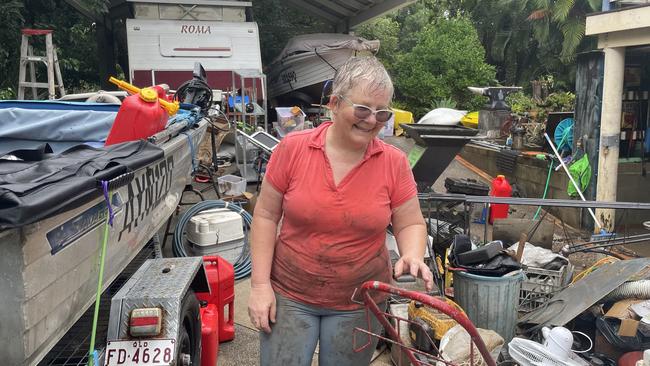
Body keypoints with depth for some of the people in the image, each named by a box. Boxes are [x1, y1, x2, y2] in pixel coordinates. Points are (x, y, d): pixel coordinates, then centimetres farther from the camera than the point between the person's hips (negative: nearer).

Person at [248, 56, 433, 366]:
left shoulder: (394, 162, -7)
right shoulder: (292, 148, -10)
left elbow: (411, 224, 1)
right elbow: (266, 216, -4)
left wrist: (412, 257, -20)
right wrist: (260, 284, -7)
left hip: (359, 304, 1)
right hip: (289, 296, -1)